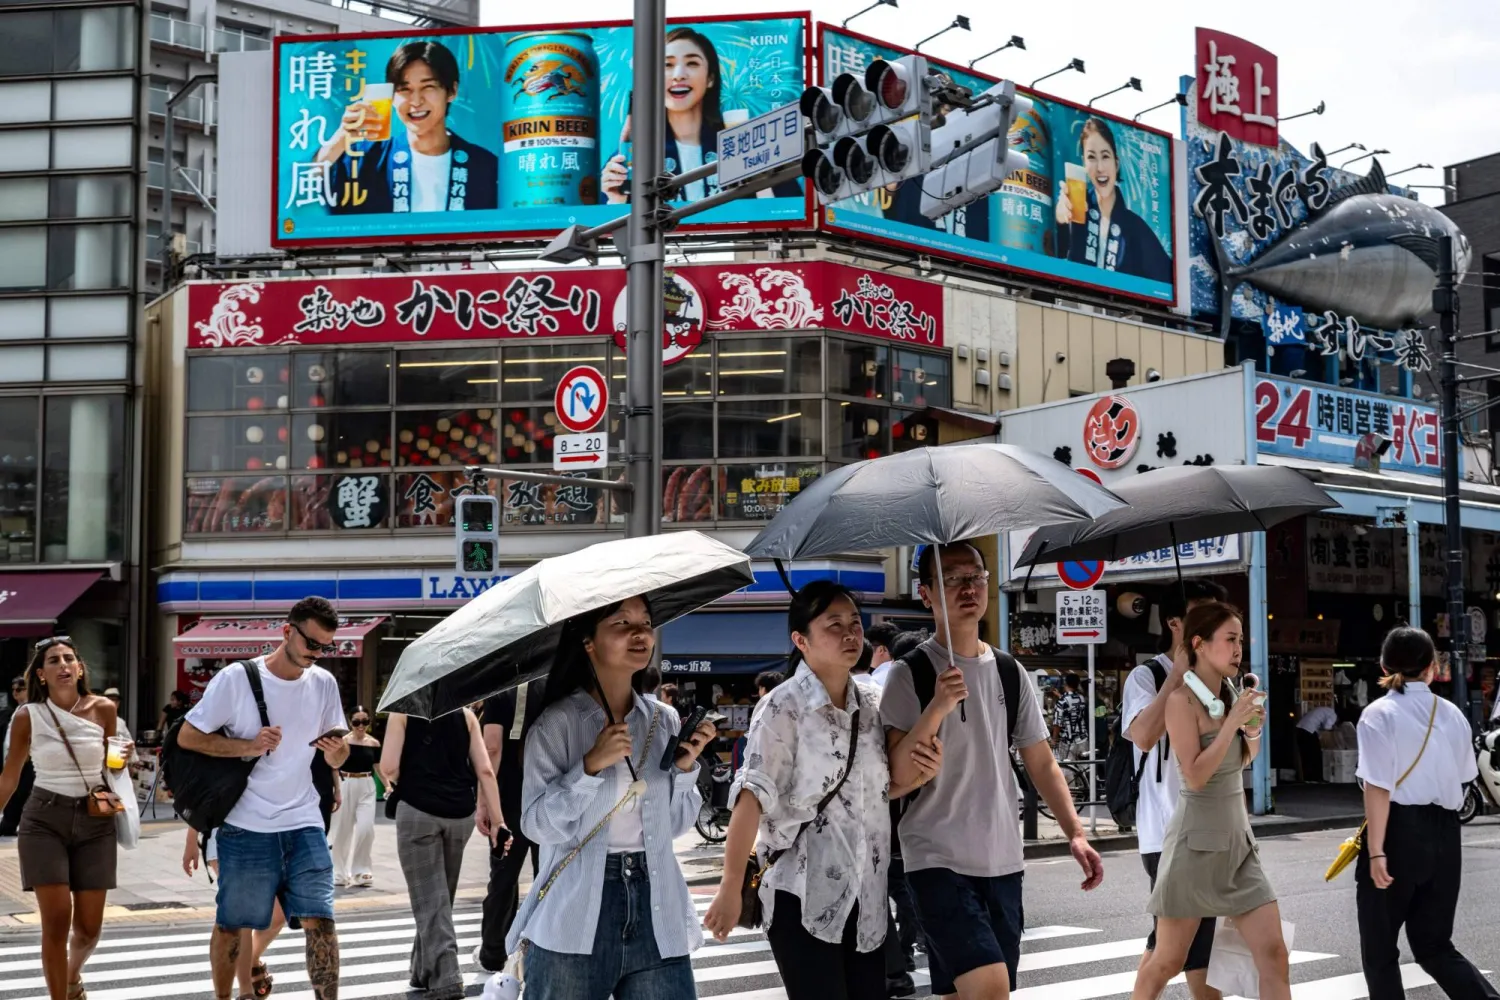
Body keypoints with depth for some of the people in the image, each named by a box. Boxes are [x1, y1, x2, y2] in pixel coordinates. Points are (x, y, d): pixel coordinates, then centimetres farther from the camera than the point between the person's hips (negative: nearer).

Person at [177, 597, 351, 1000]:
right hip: (245, 828, -3)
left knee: (320, 921, -6)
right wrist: (247, 746, -18)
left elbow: (337, 759, 11)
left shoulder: (324, 683, 4)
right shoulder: (236, 679, -8)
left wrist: (337, 749, -13)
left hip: (305, 825, 3)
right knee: (230, 925, 7)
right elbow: (187, 737, -5)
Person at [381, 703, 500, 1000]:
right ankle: (425, 972, 28)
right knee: (441, 897, 19)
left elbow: (388, 767, -6)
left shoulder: (403, 711, 1)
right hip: (460, 811, 4)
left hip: (418, 808, -4)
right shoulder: (465, 713, 9)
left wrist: (397, 785, 16)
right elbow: (485, 770, 3)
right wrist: (496, 819, 5)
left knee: (429, 900, -1)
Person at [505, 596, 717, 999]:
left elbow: (676, 824, 11)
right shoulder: (557, 723, -5)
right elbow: (538, 825, -12)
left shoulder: (665, 720, 8)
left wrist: (685, 766, -4)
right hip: (573, 921, -4)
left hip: (658, 915, 4)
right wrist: (591, 764, -21)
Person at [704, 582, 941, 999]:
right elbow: (753, 796, -18)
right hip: (803, 896, -6)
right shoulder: (785, 707, -11)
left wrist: (917, 777, -1)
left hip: (867, 894, 6)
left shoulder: (872, 702, 8)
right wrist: (731, 887, -26)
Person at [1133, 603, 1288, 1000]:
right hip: (1197, 842, -7)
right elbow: (1196, 775, -20)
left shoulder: (1228, 693, 9)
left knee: (1273, 953, -2)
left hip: (1238, 840, 7)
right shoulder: (1182, 700, -12)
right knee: (1168, 961, 4)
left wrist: (1253, 727, 4)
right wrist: (1233, 721, -19)